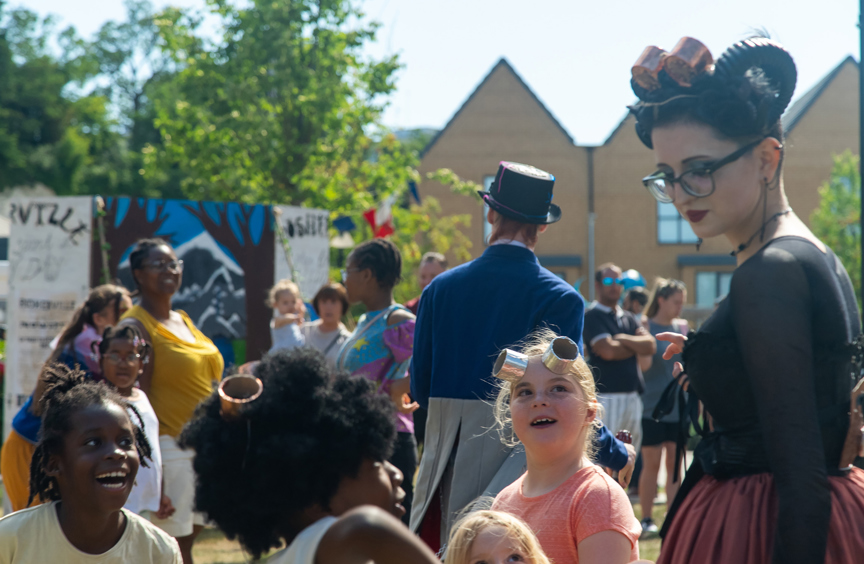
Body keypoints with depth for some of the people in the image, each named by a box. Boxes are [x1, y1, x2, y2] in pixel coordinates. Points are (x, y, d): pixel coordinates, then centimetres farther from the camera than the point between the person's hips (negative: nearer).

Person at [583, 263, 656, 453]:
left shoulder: (629, 318, 19)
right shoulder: (591, 317, -3)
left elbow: (650, 345, 6)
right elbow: (607, 350, -15)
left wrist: (622, 339, -7)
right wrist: (636, 347, 2)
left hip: (633, 396, 7)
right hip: (607, 396, -7)